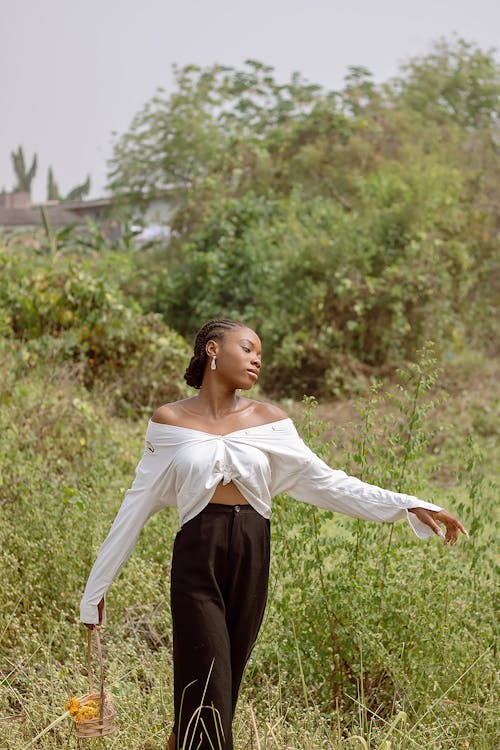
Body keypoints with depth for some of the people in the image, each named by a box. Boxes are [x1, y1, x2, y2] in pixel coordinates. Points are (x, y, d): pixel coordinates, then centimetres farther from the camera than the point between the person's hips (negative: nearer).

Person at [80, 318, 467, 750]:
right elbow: (138, 504, 6)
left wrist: (408, 506, -2)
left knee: (227, 685, 8)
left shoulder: (268, 420, 7)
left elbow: (326, 482, 6)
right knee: (207, 688, -5)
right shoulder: (170, 421, 2)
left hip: (251, 556, 3)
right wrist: (99, 584, 7)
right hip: (196, 557, -3)